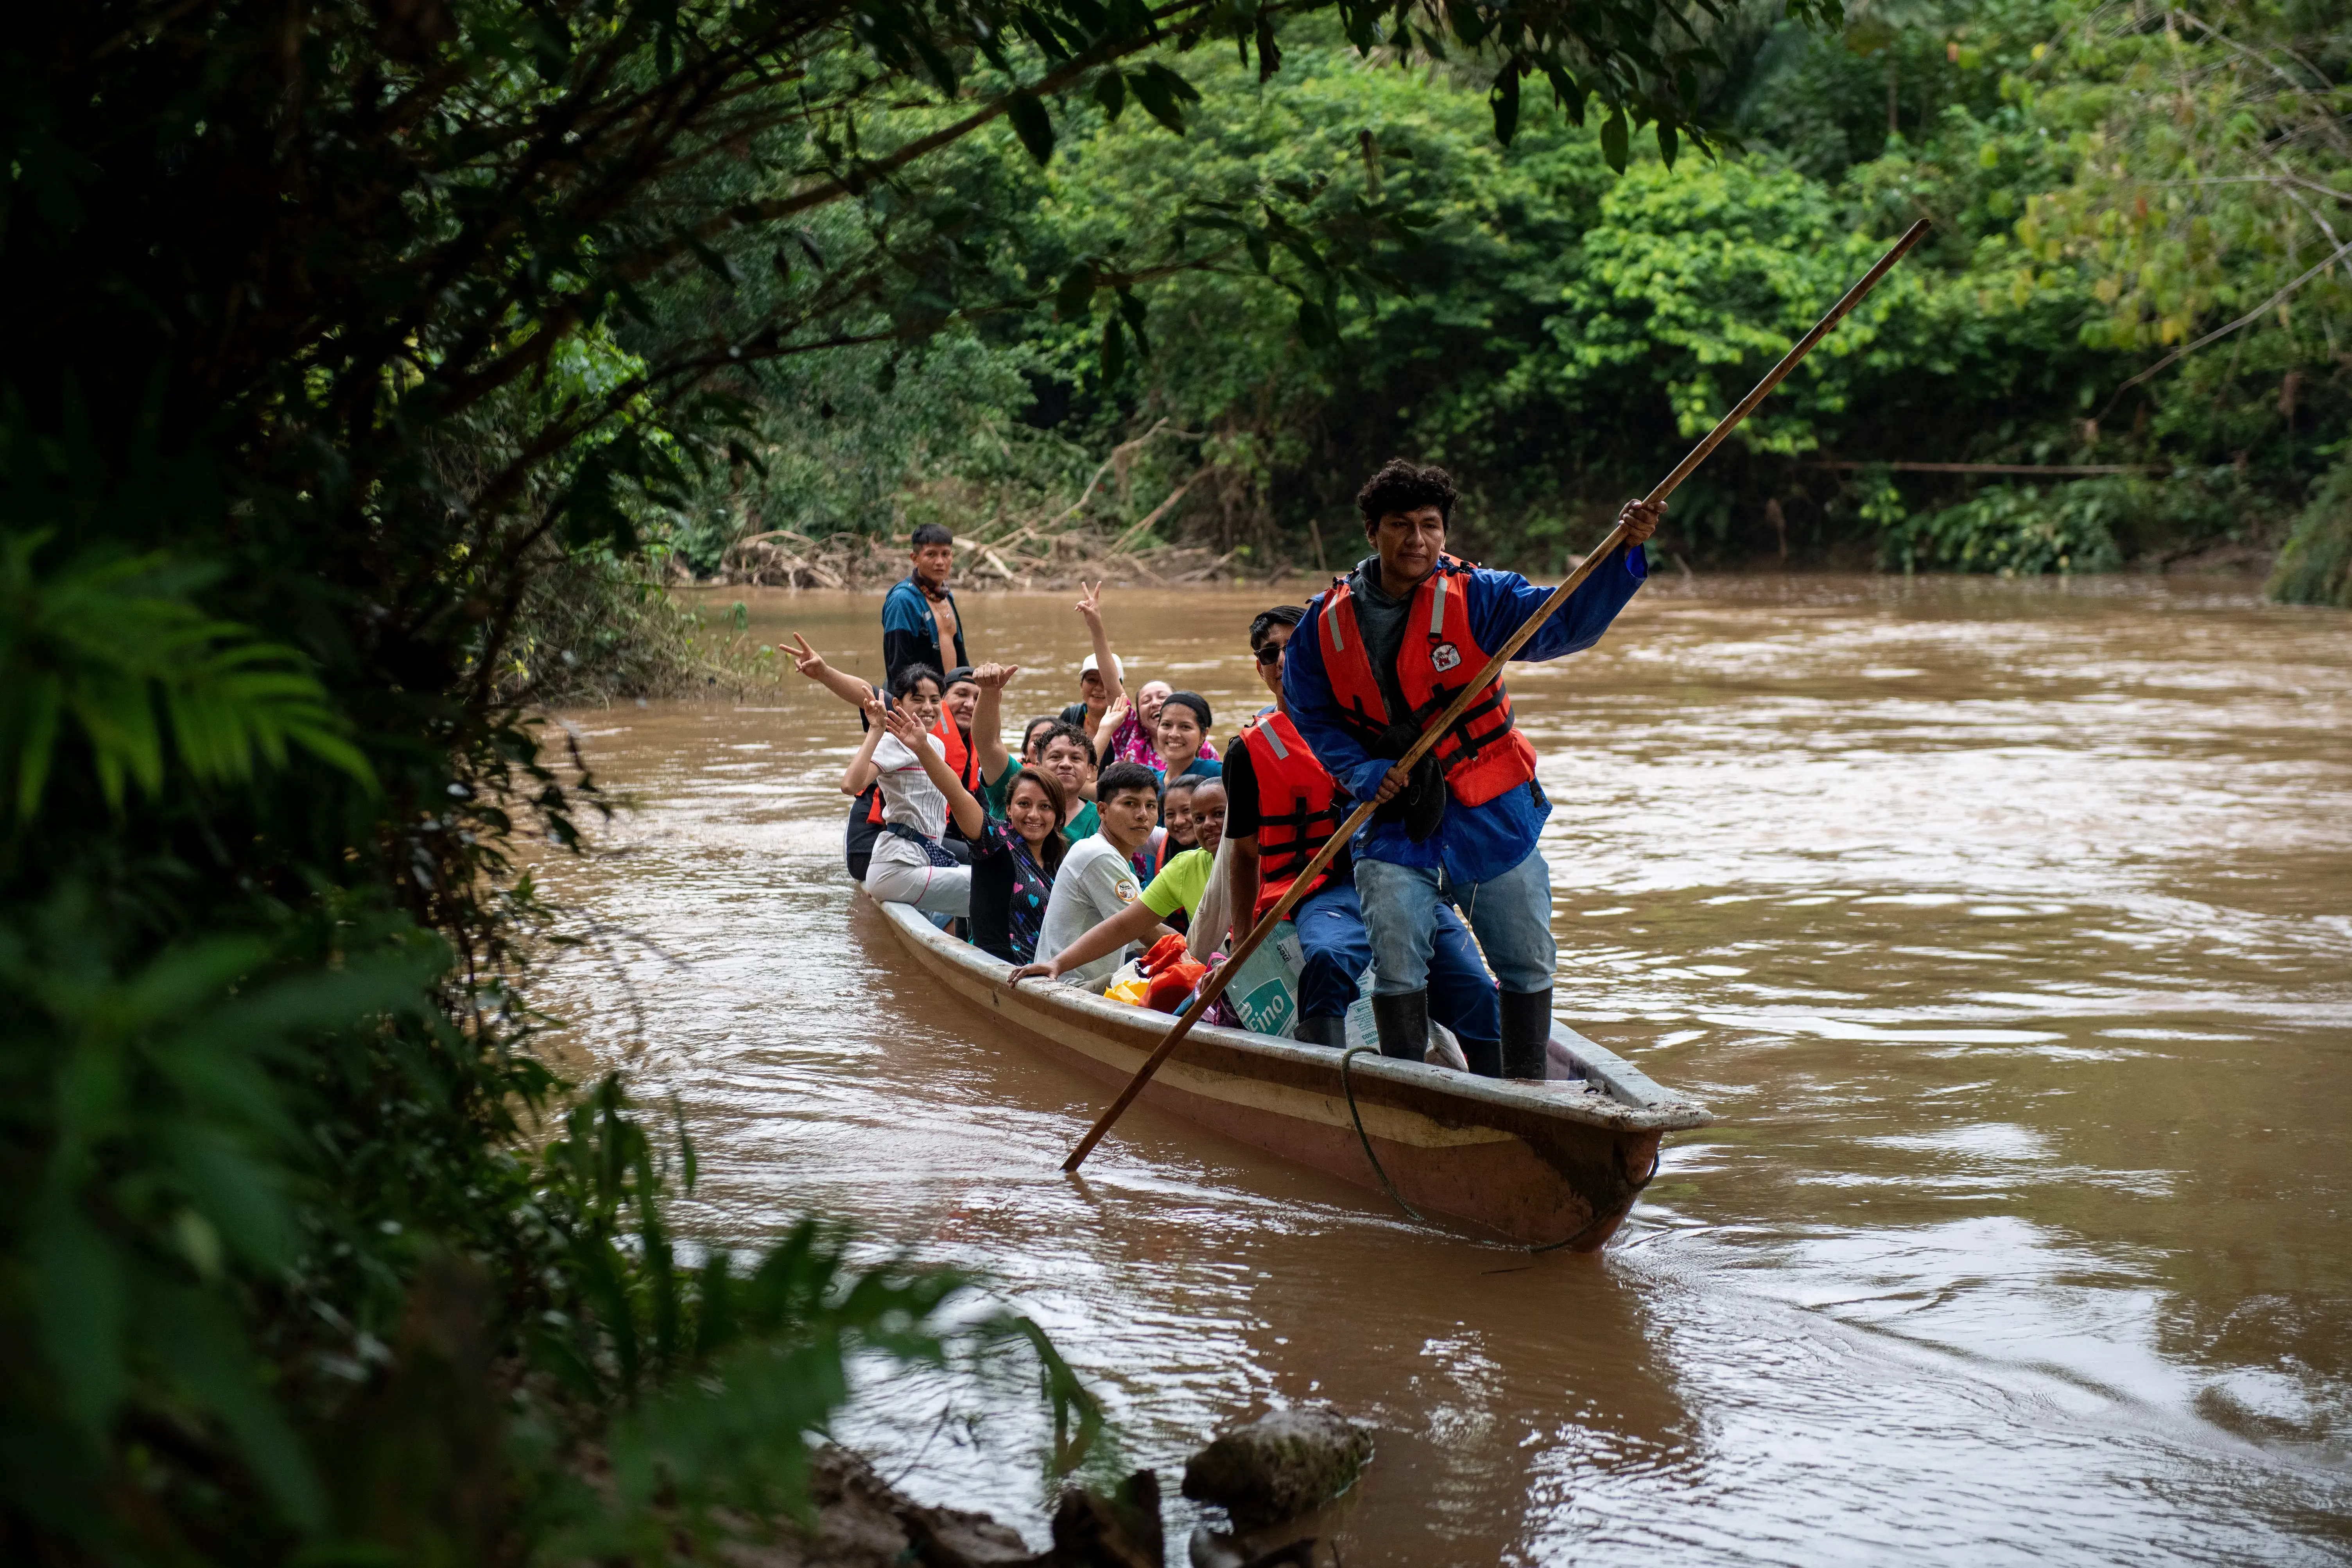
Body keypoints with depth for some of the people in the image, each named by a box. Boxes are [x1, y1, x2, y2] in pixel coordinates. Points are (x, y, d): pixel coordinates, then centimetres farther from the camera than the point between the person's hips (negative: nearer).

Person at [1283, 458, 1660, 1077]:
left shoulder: (1475, 597, -9)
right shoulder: (1327, 623, -4)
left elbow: (1567, 620, -20)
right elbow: (1313, 719, 6)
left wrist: (1625, 553, -35)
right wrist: (1367, 775, -11)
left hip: (1492, 816, 0)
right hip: (1394, 817, 0)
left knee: (1528, 961, 7)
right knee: (1398, 961, -8)